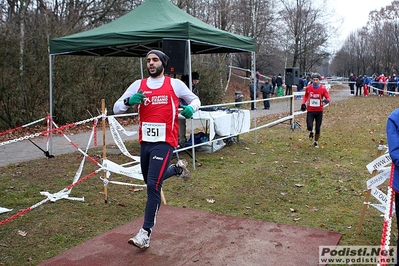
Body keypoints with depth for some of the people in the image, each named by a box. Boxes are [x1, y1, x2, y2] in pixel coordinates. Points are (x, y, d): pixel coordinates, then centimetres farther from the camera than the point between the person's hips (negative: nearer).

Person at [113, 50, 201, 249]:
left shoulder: (175, 84, 1)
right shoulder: (138, 85, 7)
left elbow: (195, 99, 15)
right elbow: (116, 109, 6)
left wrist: (191, 108, -9)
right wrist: (128, 101, -16)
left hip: (164, 142, -5)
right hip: (145, 142, 5)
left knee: (153, 185, -14)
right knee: (150, 182, 19)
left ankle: (145, 233, -8)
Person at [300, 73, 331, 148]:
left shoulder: (323, 88, -8)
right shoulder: (308, 88, -3)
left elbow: (328, 98, -9)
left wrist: (326, 100, -32)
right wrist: (303, 104, 0)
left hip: (319, 111, 0)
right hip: (310, 111, 0)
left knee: (318, 128, 5)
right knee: (309, 126, -16)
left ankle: (316, 142, 29)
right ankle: (311, 132, 23)